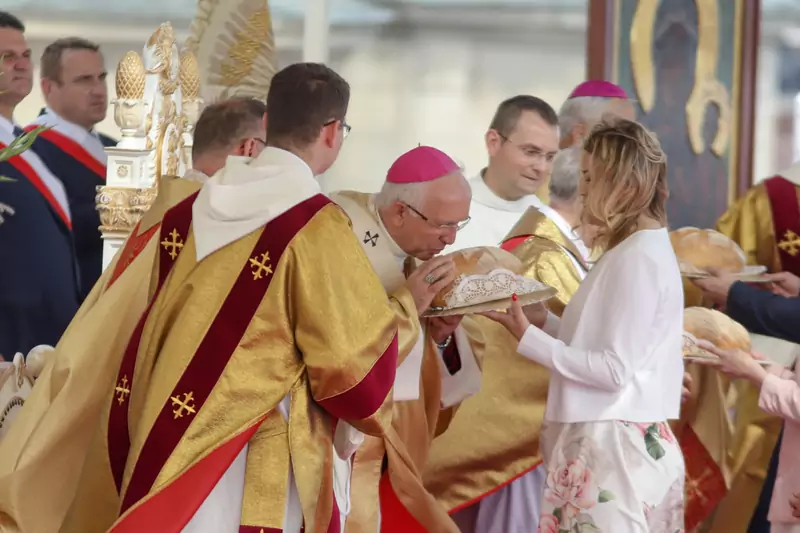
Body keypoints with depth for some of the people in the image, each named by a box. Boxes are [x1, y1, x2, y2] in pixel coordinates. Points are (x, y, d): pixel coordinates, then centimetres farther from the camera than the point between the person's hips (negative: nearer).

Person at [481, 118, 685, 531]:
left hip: (614, 446, -9)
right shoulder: (634, 250, 15)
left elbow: (614, 370, -18)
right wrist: (544, 321, 4)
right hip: (606, 439, 9)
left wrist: (529, 339, -14)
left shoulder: (638, 258, -15)